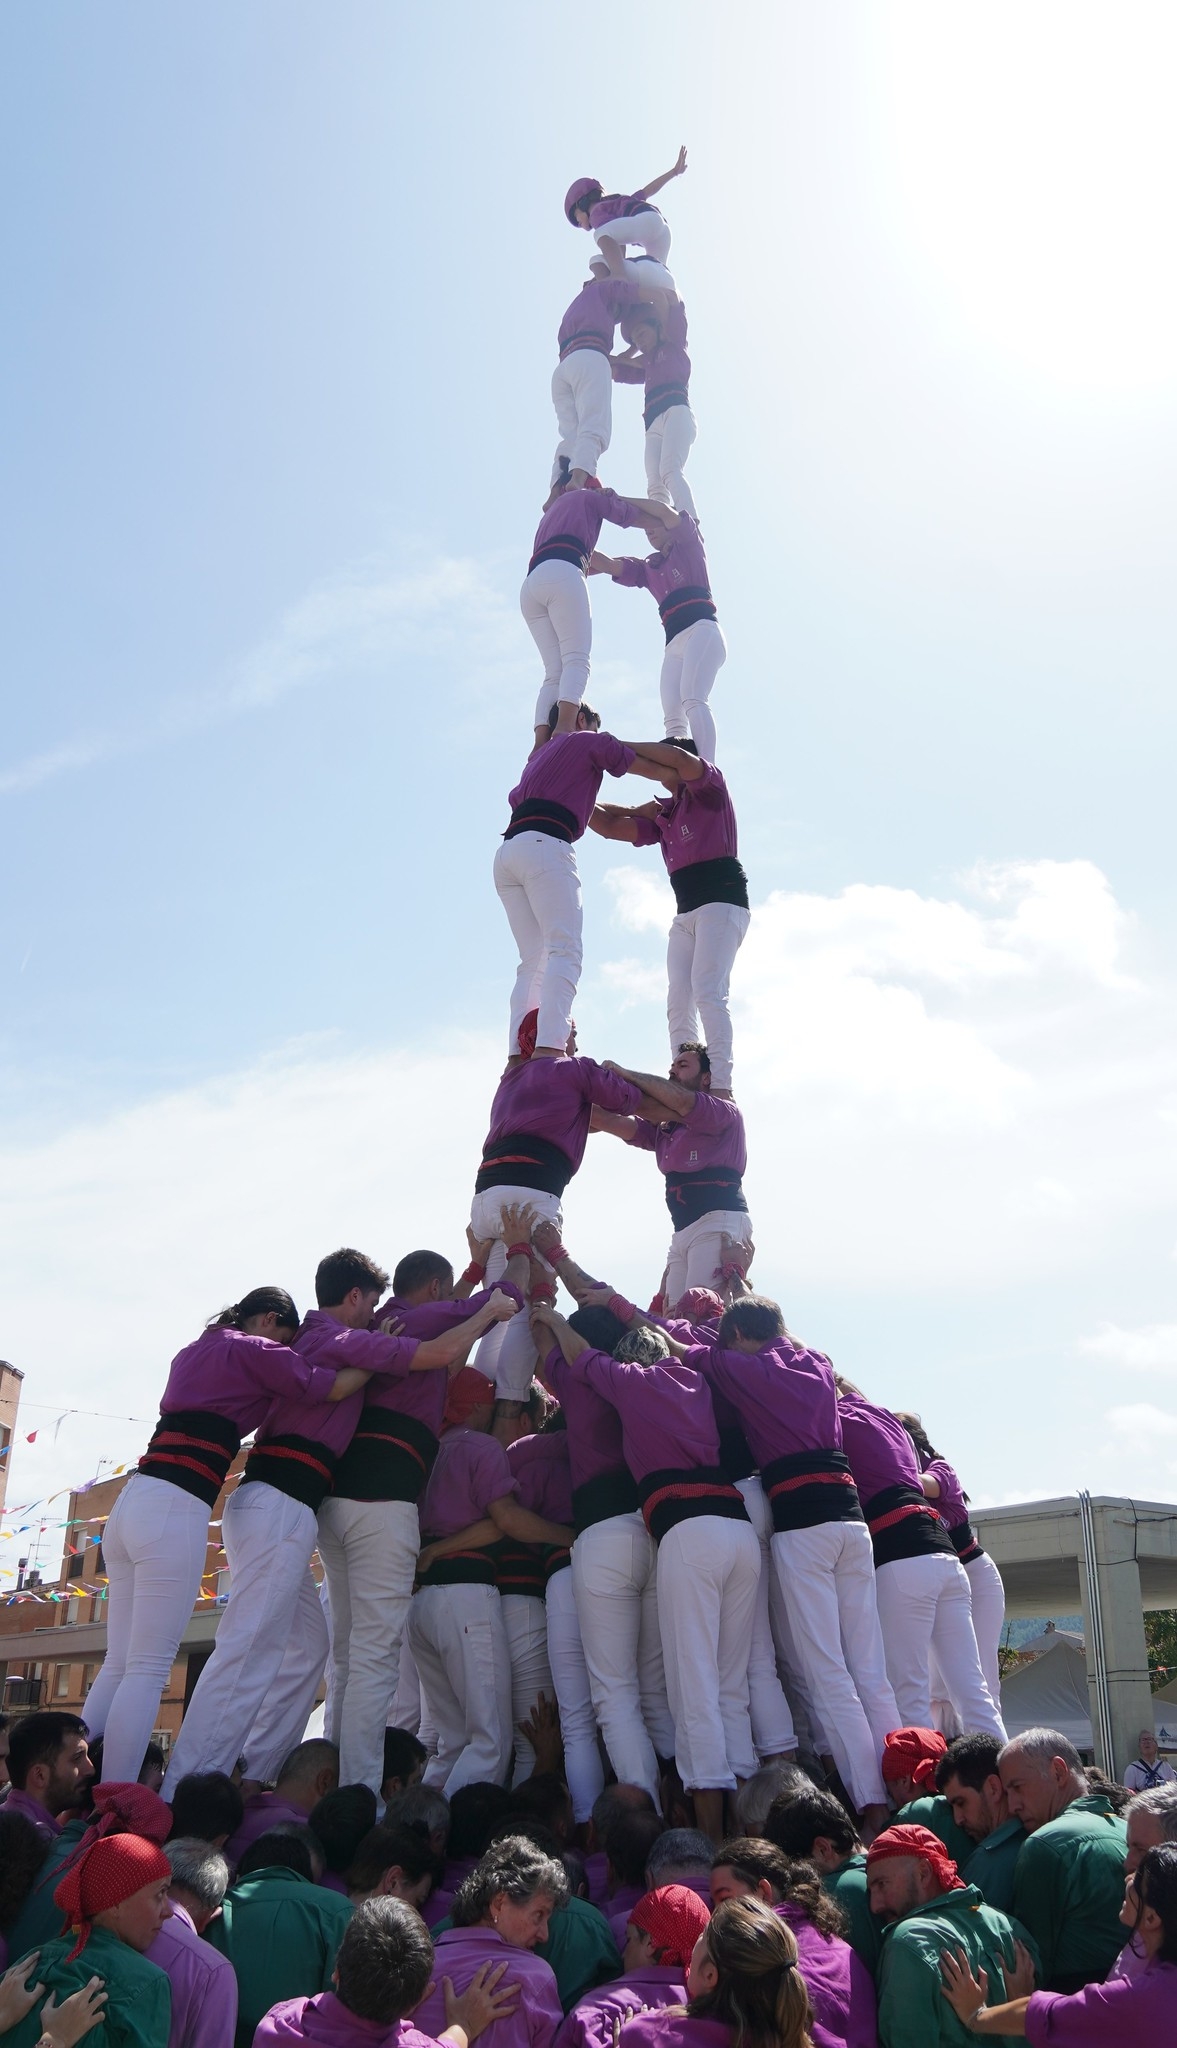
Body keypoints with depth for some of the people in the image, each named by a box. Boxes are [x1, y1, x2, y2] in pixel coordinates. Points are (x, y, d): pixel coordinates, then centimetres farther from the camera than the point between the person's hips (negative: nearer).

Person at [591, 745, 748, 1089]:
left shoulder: (709, 787, 5)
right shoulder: (662, 814, 23)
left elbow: (682, 759, -16)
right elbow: (609, 826, 20)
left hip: (722, 899, -8)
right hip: (685, 911, 8)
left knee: (708, 992, -22)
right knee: (678, 1004, -6)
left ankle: (721, 1087, -28)